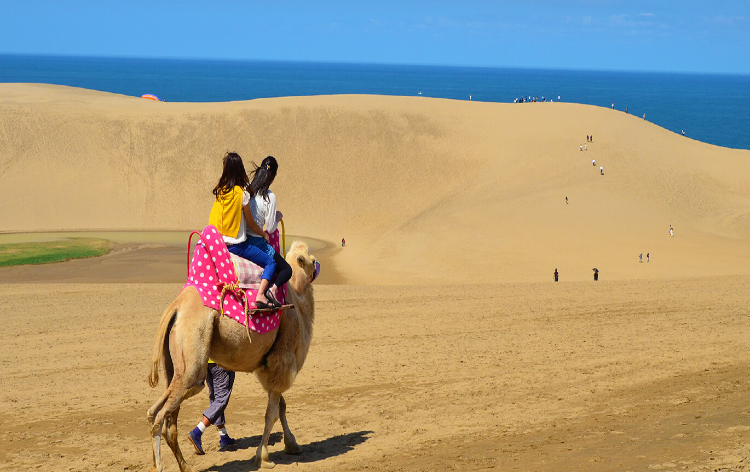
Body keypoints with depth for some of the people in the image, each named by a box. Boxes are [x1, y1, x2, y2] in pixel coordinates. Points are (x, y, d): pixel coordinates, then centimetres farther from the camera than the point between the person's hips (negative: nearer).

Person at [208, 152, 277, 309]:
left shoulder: (219, 191, 3)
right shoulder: (242, 193, -12)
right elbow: (250, 222, -3)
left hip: (217, 242, 7)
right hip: (236, 245, -7)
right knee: (271, 262, -3)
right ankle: (261, 295, -20)